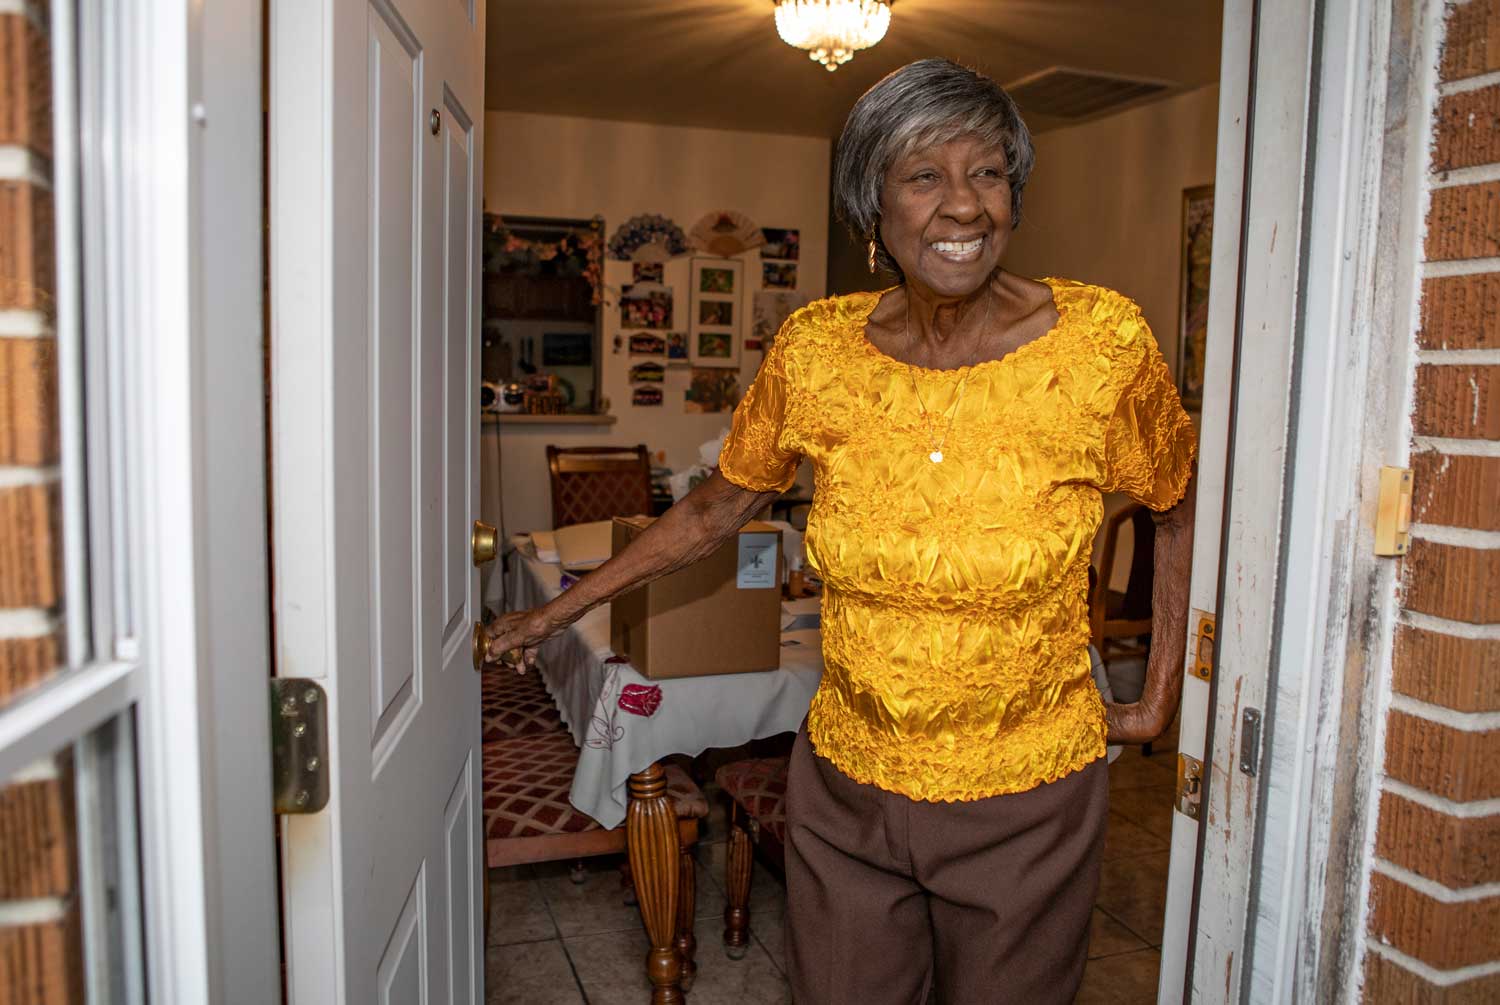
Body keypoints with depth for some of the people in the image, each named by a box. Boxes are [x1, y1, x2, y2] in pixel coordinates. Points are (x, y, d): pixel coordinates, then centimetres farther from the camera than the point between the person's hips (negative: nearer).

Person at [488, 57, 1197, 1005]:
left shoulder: (1102, 342, -13)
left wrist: (1159, 697, 1)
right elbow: (717, 507, 5)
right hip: (844, 787, 2)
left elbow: (1186, 511, 4)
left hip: (1026, 801, -1)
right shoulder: (816, 351, -9)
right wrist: (562, 609, 10)